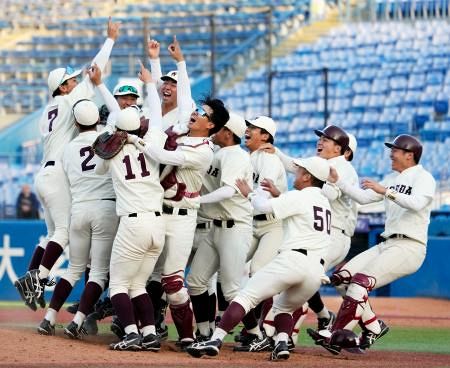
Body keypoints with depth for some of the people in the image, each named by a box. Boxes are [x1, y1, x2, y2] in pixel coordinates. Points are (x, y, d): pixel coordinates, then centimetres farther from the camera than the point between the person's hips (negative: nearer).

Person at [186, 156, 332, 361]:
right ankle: (282, 344, -1)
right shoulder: (325, 203, 22)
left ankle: (215, 340, -19)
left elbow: (265, 206, -7)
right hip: (317, 270, 7)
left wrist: (250, 193, 11)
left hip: (292, 259, -7)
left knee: (246, 296, -7)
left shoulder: (298, 197, -1)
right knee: (283, 307, 26)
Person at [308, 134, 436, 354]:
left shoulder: (423, 178, -6)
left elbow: (417, 204, -25)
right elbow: (364, 197, 18)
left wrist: (385, 191, -30)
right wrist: (337, 181, 8)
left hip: (409, 247, -9)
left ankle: (336, 336, -18)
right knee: (342, 277, -2)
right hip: (387, 244, 9)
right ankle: (373, 328, 5)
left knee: (361, 282, -22)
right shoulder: (392, 179, 19)